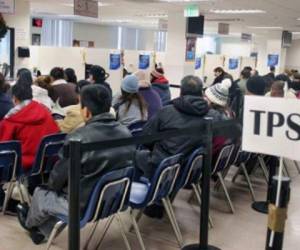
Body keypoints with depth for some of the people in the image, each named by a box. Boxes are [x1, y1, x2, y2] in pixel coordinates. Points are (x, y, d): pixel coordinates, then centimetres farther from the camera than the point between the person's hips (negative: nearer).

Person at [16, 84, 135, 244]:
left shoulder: (79, 139, -26)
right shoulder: (126, 133, -4)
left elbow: (58, 176, -14)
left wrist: (52, 187, 11)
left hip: (84, 205, -6)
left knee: (40, 193, 23)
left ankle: (31, 223, 53)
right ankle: (41, 229, 45)